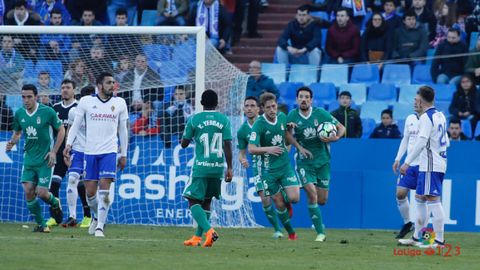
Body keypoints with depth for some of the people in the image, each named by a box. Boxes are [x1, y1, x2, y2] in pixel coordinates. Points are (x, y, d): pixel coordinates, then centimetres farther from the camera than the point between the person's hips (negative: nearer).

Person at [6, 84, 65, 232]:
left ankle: (55, 203, 27)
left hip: (45, 159, -4)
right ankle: (41, 224, 7)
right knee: (28, 190, -8)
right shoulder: (19, 114, 2)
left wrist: (54, 152, -8)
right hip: (29, 158, 4)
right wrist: (12, 142, -6)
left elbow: (61, 130, -2)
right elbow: (17, 132, 17)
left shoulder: (47, 112, -11)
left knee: (41, 192, -10)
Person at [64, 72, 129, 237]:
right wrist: (69, 144, -5)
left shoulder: (119, 103, 7)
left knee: (104, 189, -14)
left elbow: (123, 130, 13)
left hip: (109, 152, 0)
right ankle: (98, 216, 30)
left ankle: (100, 226, -10)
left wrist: (124, 154, 12)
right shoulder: (86, 101, 3)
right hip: (90, 151, 0)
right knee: (90, 191, 2)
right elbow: (76, 125, 7)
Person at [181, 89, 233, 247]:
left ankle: (208, 230, -24)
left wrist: (191, 136, 25)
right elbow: (228, 145, -2)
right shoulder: (224, 120, 2)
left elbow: (184, 144, 3)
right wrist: (229, 168, 1)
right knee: (206, 202, 17)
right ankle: (197, 237, 20)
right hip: (218, 167, 4)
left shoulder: (194, 120, -3)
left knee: (194, 201, -2)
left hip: (201, 167, -4)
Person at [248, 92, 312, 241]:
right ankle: (291, 233, 20)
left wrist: (299, 147, 18)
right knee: (279, 204, 2)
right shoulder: (259, 125, -19)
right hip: (269, 169, -4)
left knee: (294, 198, -9)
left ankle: (286, 202, 29)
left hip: (285, 165, 4)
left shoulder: (282, 117, -2)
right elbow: (251, 149, -26)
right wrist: (268, 149, -42)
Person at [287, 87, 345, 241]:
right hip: (304, 162, -1)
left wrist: (335, 137, -19)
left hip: (322, 160, 1)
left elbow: (341, 128, 2)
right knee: (312, 194, -19)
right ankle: (320, 233, -10)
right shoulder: (292, 116, -2)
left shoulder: (320, 114, -5)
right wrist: (289, 129, -17)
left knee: (322, 200, 2)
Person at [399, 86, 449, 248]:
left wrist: (407, 163, -21)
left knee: (433, 200, -12)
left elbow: (421, 142, -21)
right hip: (440, 164, 10)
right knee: (420, 198, 17)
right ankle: (416, 238, 23)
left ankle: (439, 240, -16)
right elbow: (446, 142, 19)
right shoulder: (440, 116, 15)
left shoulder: (426, 118, -13)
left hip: (430, 166, -10)